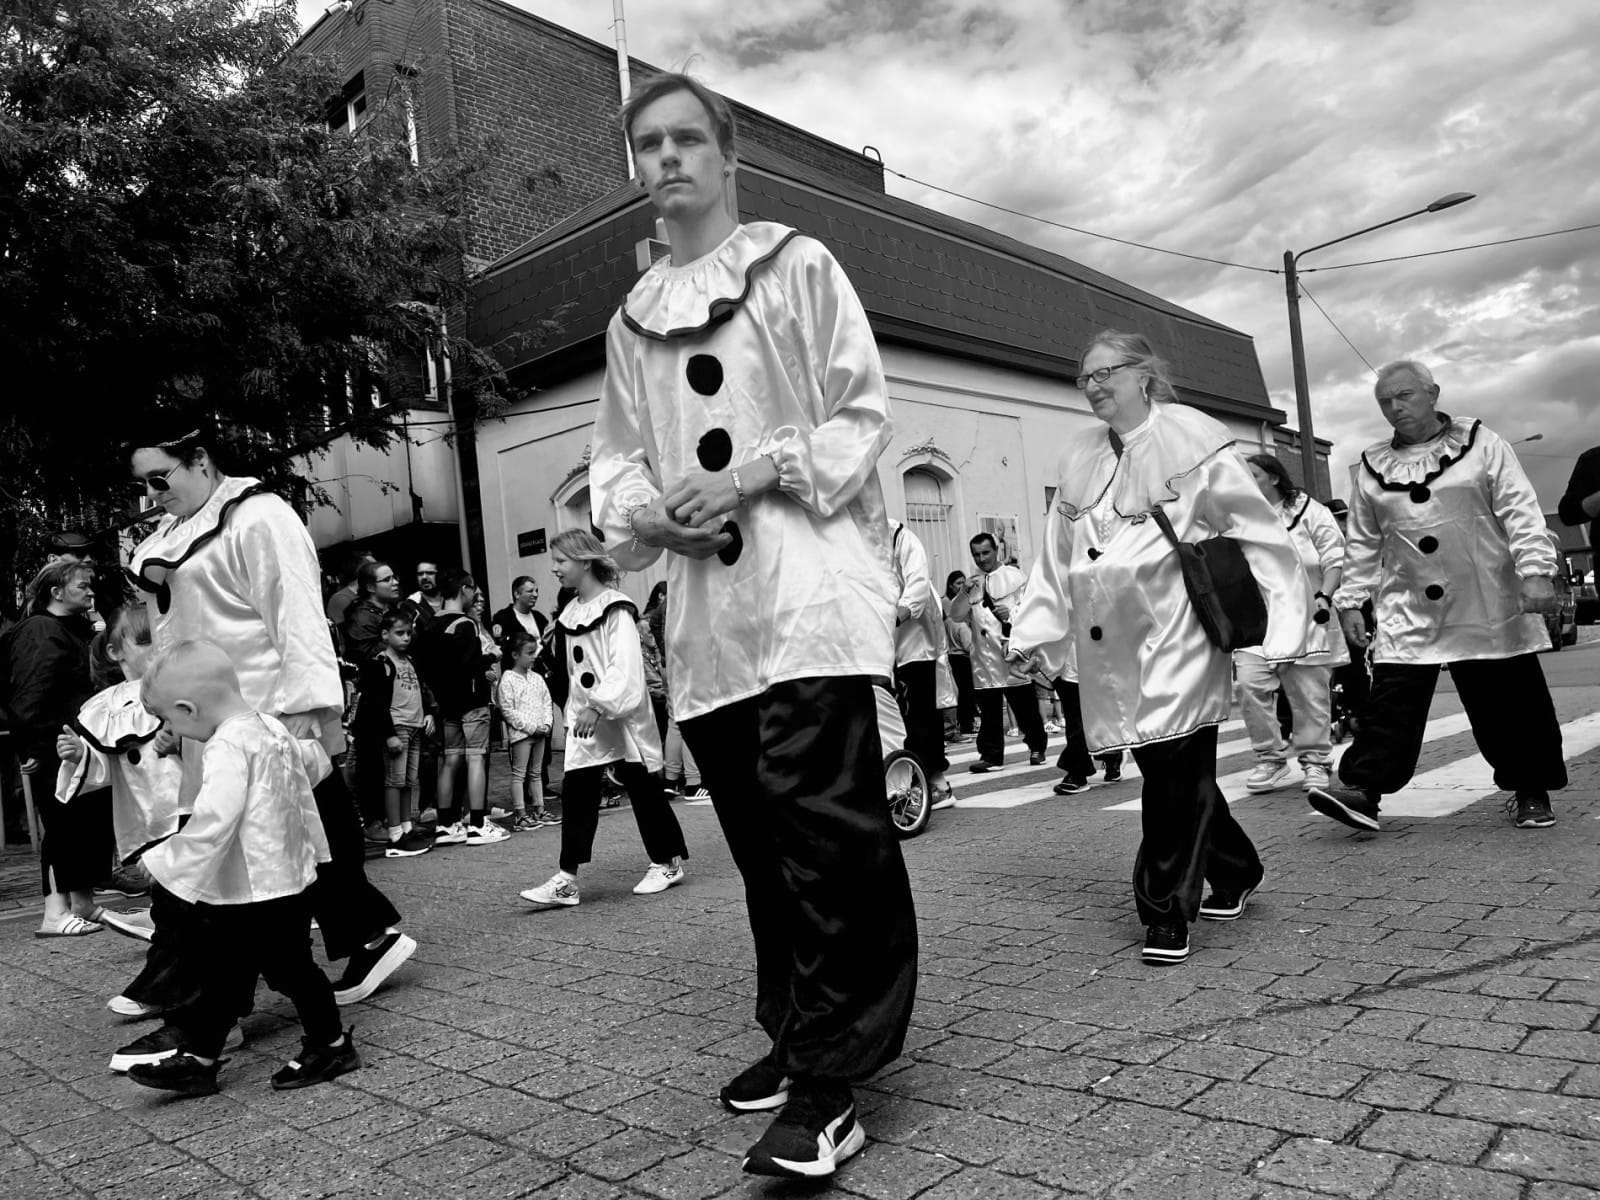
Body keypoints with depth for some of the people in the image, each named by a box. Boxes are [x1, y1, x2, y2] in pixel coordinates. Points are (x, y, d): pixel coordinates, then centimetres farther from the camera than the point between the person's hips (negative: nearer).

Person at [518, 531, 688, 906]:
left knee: (643, 789, 4)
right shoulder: (570, 614, 12)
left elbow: (623, 666, -21)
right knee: (575, 791, -2)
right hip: (585, 718, 7)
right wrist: (576, 710, 11)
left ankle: (668, 862, 19)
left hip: (622, 716, -7)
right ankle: (566, 879, -1)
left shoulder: (616, 608, -12)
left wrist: (598, 706, -28)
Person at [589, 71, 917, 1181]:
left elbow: (864, 414, 1)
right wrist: (642, 511, -3)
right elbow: (617, 457, 19)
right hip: (705, 598, 5)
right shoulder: (632, 319, 20)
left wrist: (760, 471, -13)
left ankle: (828, 1084, -5)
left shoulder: (799, 266, 7)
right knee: (758, 829, 10)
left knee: (821, 815, -15)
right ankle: (803, 1036, 26)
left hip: (811, 568, -5)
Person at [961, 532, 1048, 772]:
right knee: (988, 711, 4)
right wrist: (965, 592, -9)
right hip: (983, 657, 4)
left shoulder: (1015, 576, 1)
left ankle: (1037, 748, 21)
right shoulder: (972, 582, 14)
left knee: (1026, 707, 5)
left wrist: (1012, 614, -21)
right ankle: (990, 755, 10)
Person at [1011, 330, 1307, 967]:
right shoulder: (1079, 459, 14)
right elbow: (1058, 556, 18)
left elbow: (1259, 533, -3)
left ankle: (1168, 913, 4)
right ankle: (1235, 872, 33)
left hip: (1176, 633, -5)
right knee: (1163, 768, 10)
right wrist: (1034, 630, 14)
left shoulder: (1192, 439, -2)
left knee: (1175, 767, -8)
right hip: (1109, 643, 6)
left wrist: (1283, 624, -7)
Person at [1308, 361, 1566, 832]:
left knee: (1511, 700, 6)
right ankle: (1361, 787, -9)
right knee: (1392, 700, -6)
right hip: (1408, 612, 2)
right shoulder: (1373, 466, 9)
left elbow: (1520, 511, -5)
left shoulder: (1480, 443, 3)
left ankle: (1531, 791, 22)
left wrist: (1536, 571, -15)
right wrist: (1350, 599, 7)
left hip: (1489, 607, -1)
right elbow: (1362, 543, 12)